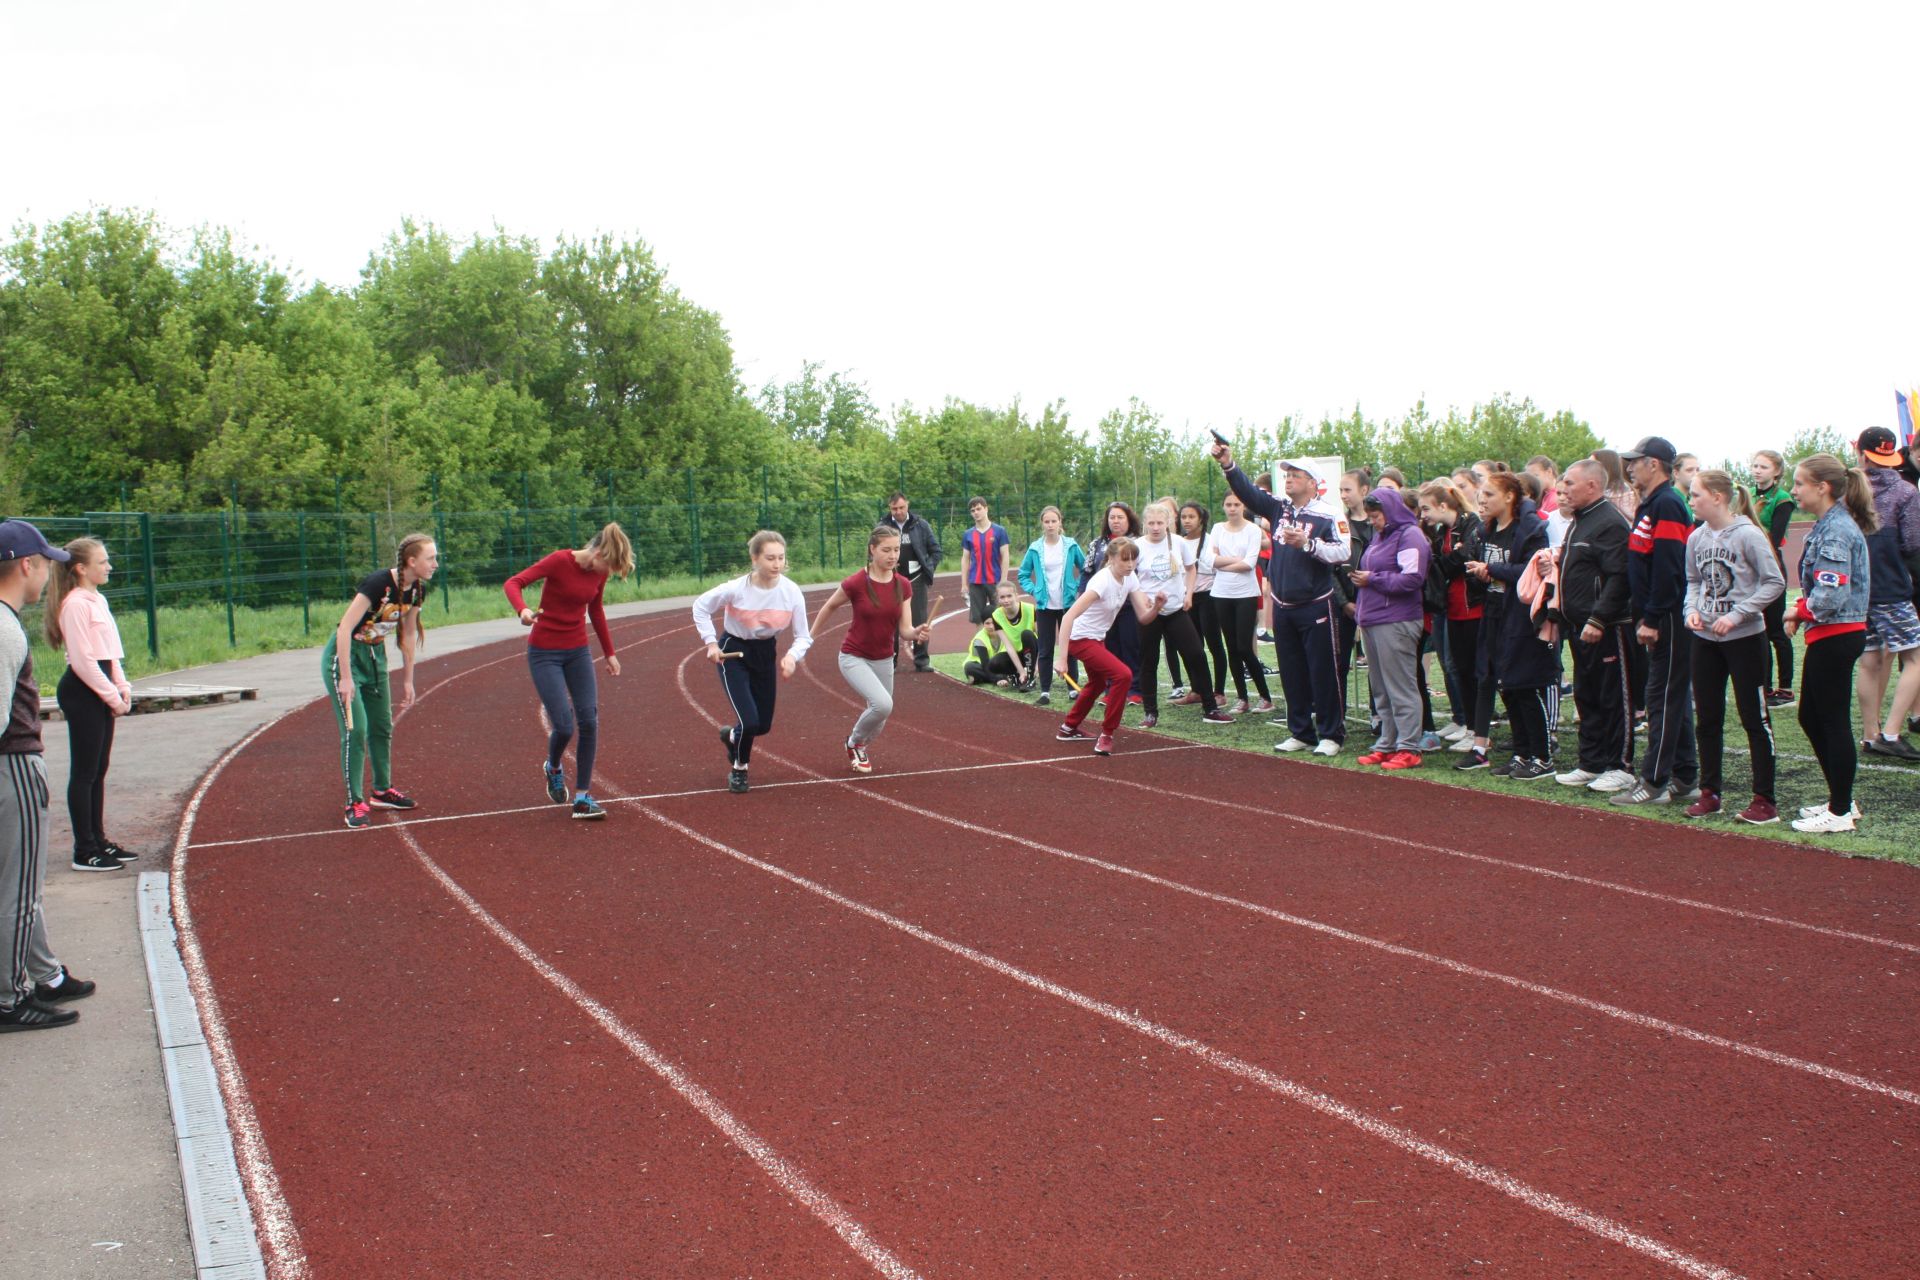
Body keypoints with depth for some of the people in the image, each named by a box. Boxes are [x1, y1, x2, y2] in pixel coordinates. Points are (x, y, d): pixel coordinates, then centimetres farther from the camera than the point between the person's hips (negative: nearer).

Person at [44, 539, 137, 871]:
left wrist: (122, 688, 8)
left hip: (101, 691, 9)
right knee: (84, 773, -4)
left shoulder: (98, 600, 14)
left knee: (98, 771, 14)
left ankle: (99, 841, 22)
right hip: (81, 692, -9)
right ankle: (85, 852, 2)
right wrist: (112, 696, -13)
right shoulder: (75, 604, -14)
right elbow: (82, 660, -17)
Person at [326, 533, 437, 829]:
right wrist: (345, 678, -27)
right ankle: (355, 803, -4)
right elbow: (345, 629, -28)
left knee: (382, 727, 13)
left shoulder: (416, 591, -5)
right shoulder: (377, 584, -28)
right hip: (344, 656, -8)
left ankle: (382, 791, 28)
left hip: (375, 655, 8)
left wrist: (407, 680, 12)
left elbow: (408, 635, 9)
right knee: (356, 730, -11)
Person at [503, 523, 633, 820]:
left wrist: (609, 652, 21)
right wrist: (523, 610, -43)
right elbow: (513, 583, -22)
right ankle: (553, 768, 24)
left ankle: (583, 798, 3)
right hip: (545, 653, -5)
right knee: (564, 726, -11)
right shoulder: (560, 561, -18)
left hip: (579, 651, 6)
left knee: (589, 721, -6)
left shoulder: (599, 572, 1)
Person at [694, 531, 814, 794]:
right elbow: (700, 607, -7)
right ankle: (739, 768, 15)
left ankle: (731, 736, 46)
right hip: (733, 653, -4)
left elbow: (803, 636, -11)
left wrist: (792, 655, -31)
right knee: (749, 721, -16)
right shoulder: (736, 589, -26)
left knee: (763, 725, 9)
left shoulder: (792, 592, -19)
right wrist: (711, 642, -14)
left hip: (765, 653, 4)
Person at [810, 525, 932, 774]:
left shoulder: (903, 586, -7)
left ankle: (859, 751, 48)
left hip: (884, 660, 5)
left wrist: (917, 632, -30)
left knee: (879, 720, 15)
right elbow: (829, 607, -1)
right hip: (854, 657, -5)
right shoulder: (856, 583, -20)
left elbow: (904, 631, -7)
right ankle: (855, 741, 3)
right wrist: (809, 638, 9)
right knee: (883, 704, -27)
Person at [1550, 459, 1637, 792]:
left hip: (1606, 629, -10)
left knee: (1614, 699, -1)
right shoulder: (1578, 521, 17)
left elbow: (1617, 577, -22)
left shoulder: (1610, 523, -14)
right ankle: (1590, 764, 21)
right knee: (1586, 698, 14)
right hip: (1580, 626, 10)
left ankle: (1620, 767, 6)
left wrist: (1597, 620, -26)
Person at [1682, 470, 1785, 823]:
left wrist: (1736, 615, -18)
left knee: (1755, 719, 1)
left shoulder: (1748, 535, -14)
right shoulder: (1696, 538, 2)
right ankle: (1709, 793, 23)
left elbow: (1775, 583, -12)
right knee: (1707, 720, 12)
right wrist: (1692, 608, -5)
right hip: (1705, 638, 6)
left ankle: (1764, 800, 8)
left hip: (1745, 638, -6)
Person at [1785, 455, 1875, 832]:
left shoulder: (1836, 531, -19)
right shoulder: (1828, 526, 12)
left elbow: (1832, 595, -26)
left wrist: (1800, 611, -9)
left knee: (1834, 723, 0)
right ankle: (1840, 800, 27)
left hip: (1835, 638, -10)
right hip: (1828, 637, 10)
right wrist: (1801, 609, 1)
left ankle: (1840, 812, 10)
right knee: (1811, 718, 17)